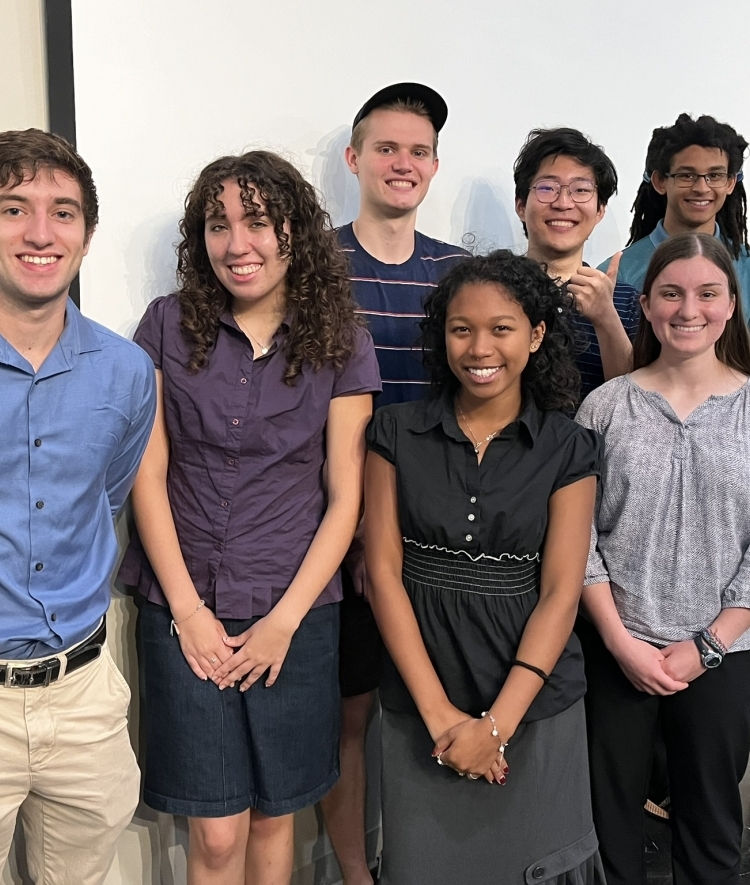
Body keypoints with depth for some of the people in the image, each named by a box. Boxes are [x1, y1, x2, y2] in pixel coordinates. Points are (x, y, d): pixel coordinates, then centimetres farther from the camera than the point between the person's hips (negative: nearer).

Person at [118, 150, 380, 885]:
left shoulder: (341, 348, -1)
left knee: (273, 816, 15)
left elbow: (344, 498, -2)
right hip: (185, 612, 0)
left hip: (295, 616, 1)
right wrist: (188, 610, -7)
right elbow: (147, 476, -2)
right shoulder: (167, 327, -1)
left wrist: (284, 619, -8)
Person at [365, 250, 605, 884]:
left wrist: (497, 723, -13)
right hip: (421, 701, 1)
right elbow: (383, 571, -6)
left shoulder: (568, 448, -3)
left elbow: (560, 593, -7)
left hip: (532, 697, 0)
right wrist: (439, 711, -11)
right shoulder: (397, 434, -2)